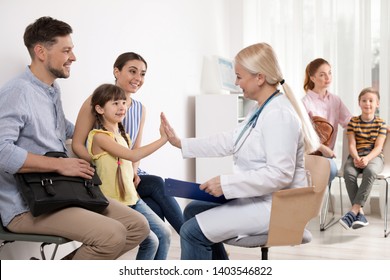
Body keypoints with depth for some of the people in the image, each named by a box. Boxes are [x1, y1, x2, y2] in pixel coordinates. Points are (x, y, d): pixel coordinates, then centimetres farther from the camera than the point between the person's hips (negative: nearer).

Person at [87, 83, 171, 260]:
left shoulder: (122, 134, 14)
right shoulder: (99, 136, -14)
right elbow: (133, 155, -25)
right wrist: (163, 139, -25)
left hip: (132, 199, 8)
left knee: (164, 233, 0)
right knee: (150, 241, -15)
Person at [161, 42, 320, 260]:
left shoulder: (279, 114, -22)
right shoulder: (262, 110, 11)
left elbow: (279, 175, -29)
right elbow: (229, 141, 15)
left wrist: (226, 183, -25)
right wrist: (180, 143, 13)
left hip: (274, 207, -11)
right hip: (258, 198, 11)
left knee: (193, 231, -14)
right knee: (193, 211, 19)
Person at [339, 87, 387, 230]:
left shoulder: (380, 123, 7)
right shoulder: (353, 122, 9)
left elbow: (378, 147, -3)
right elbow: (352, 145, 1)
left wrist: (367, 158, -23)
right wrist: (356, 158, -20)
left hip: (374, 156, -1)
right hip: (356, 156, 2)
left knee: (370, 171, -38)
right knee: (349, 172, -33)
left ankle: (353, 211, -37)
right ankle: (360, 213, -30)